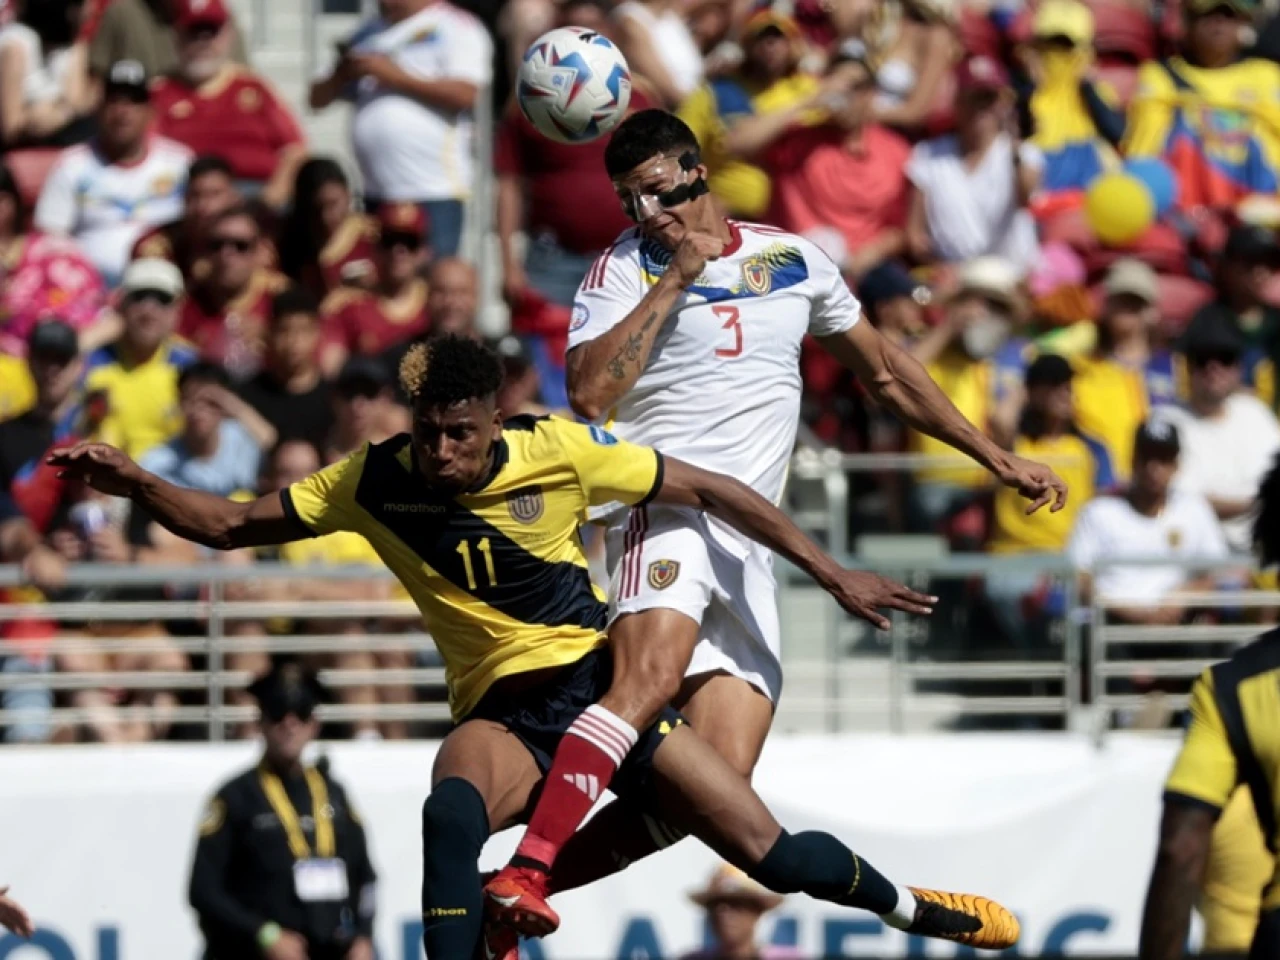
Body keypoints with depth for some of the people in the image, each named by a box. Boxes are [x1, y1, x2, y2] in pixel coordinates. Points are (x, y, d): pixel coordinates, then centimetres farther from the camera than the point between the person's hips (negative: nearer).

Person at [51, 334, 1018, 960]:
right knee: (452, 808, -38)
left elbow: (707, 491, -2)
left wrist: (833, 573, 0)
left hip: (600, 685, 0)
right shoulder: (376, 482, -9)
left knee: (773, 856, -3)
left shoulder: (560, 452, -12)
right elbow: (230, 525, -1)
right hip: (500, 713, 0)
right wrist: (136, 483, -19)